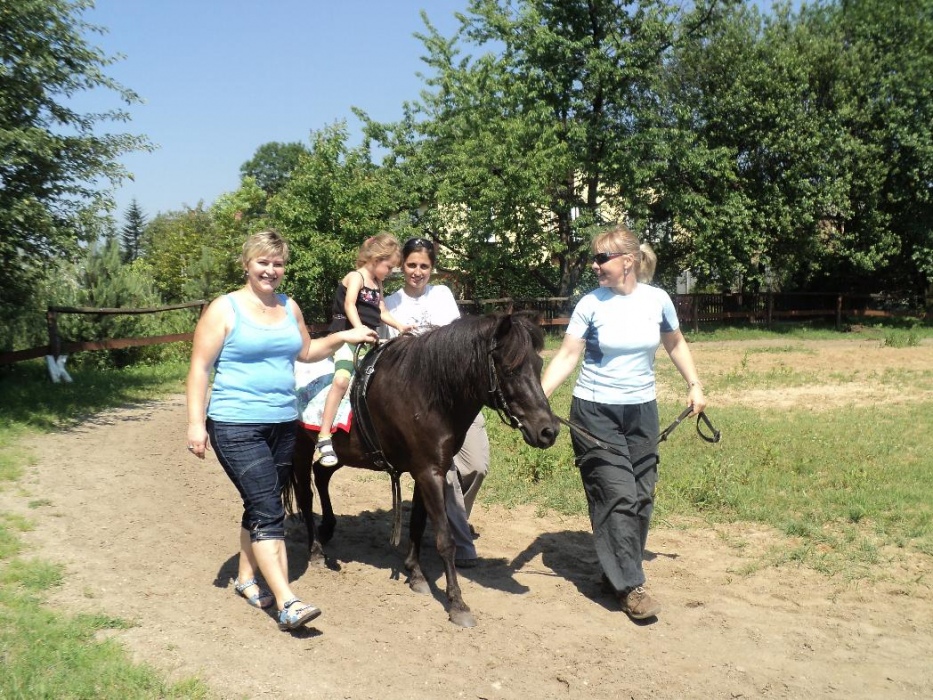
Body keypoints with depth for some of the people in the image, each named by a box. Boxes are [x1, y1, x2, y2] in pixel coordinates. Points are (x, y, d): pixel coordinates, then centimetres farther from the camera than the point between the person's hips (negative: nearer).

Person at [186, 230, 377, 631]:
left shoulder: (289, 307, 10)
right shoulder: (224, 309, -7)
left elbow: (305, 351, 24)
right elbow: (199, 367, -9)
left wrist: (342, 338, 10)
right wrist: (195, 423, -14)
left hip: (284, 423, 6)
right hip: (237, 426, -6)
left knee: (261, 506, 16)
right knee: (268, 511, -12)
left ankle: (246, 578, 34)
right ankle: (287, 603, -13)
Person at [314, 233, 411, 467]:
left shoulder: (377, 284, 19)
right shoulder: (355, 277, -5)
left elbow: (382, 312, 24)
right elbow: (349, 304, -21)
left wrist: (400, 327, 12)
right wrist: (359, 329, -35)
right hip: (347, 336, -9)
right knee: (342, 379, -29)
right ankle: (324, 439, -32)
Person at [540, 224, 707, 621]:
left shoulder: (657, 300, -1)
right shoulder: (591, 304, -8)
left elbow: (675, 344, 15)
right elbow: (566, 356, -11)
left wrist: (694, 386, 8)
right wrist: (539, 397, -22)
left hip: (641, 411, 3)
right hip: (595, 413, -3)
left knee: (641, 498, 8)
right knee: (618, 496, -7)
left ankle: (616, 570, 25)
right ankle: (629, 585, 2)